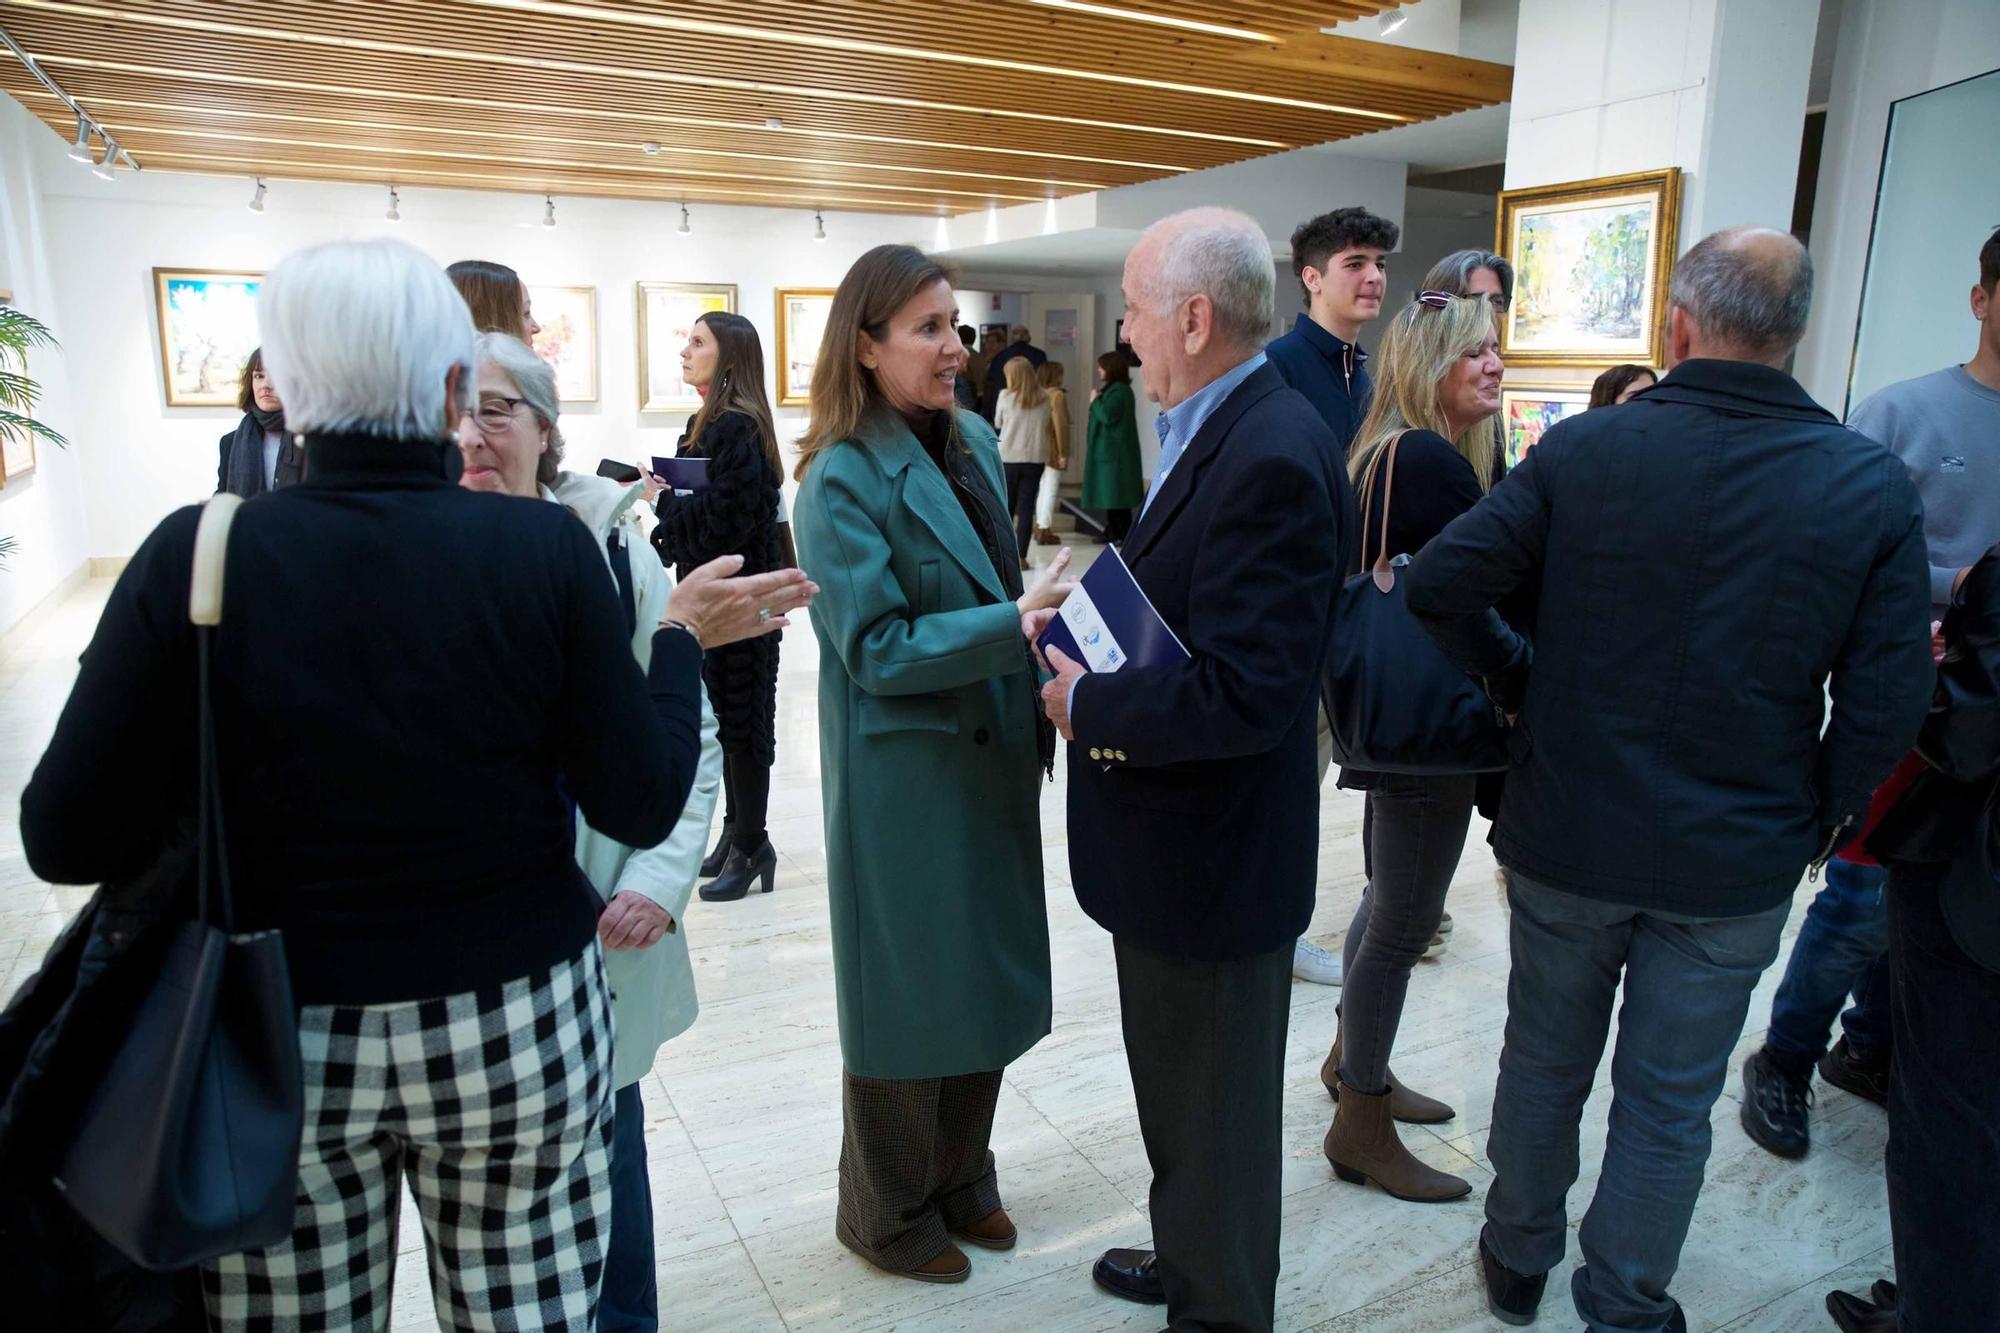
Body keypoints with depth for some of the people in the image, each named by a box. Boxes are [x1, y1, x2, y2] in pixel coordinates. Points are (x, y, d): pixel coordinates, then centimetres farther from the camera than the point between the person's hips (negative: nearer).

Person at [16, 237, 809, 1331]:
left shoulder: (195, 555, -11)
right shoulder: (548, 549, -12)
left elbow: (65, 840, -7)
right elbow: (639, 808, -8)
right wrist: (681, 641, 5)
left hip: (275, 1044, 1)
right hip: (518, 1030, 0)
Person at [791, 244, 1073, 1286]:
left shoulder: (974, 440, 7)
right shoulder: (842, 478, -16)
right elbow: (876, 648, -20)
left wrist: (1038, 694, 9)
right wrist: (1015, 623, -27)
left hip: (993, 762, 7)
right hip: (903, 781, -7)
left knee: (989, 979, 18)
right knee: (910, 996, 8)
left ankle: (961, 1179, 40)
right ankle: (889, 1212, 32)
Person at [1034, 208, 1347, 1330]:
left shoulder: (1271, 459, -26)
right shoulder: (1220, 431, 6)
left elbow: (1244, 695, -31)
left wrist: (1090, 705, -19)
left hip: (1213, 859, -10)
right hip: (1179, 845, 10)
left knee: (1215, 1108, 13)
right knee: (1177, 1083, 27)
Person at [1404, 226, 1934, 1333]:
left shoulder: (1584, 449, -13)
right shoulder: (1873, 487, -10)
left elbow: (1438, 585, -15)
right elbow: (1884, 706, -10)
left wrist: (1512, 682, 1)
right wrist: (1819, 821, 6)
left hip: (1567, 836, 0)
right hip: (1736, 867, 0)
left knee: (1543, 1063, 21)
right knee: (1669, 1107, 17)